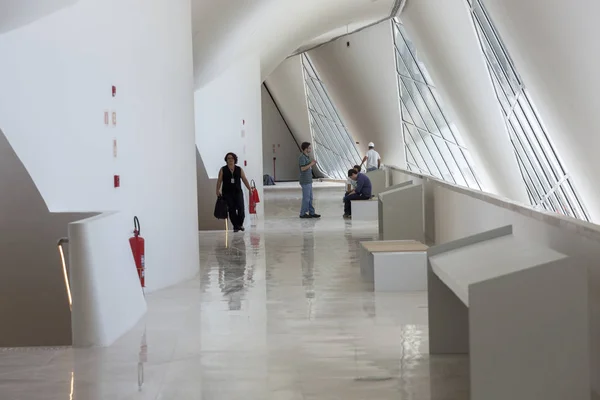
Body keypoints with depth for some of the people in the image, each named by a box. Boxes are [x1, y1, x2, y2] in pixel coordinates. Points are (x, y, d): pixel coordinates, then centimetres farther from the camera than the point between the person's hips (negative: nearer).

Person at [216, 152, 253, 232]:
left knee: (241, 208, -8)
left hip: (238, 192, 1)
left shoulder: (239, 170, 9)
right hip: (227, 193, -1)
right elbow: (219, 181, -1)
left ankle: (240, 224, 14)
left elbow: (244, 180, 8)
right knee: (231, 210, -4)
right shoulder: (223, 170, 4)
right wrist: (218, 191, -11)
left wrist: (250, 189, 2)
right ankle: (236, 226, 5)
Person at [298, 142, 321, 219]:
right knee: (306, 198, -5)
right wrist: (311, 164, -15)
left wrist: (312, 164, 4)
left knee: (310, 197, 12)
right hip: (305, 181, -9)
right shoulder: (302, 157, -14)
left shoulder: (307, 157, 14)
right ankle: (303, 213, 1)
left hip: (309, 181, 10)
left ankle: (311, 213, 16)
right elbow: (302, 168, -21)